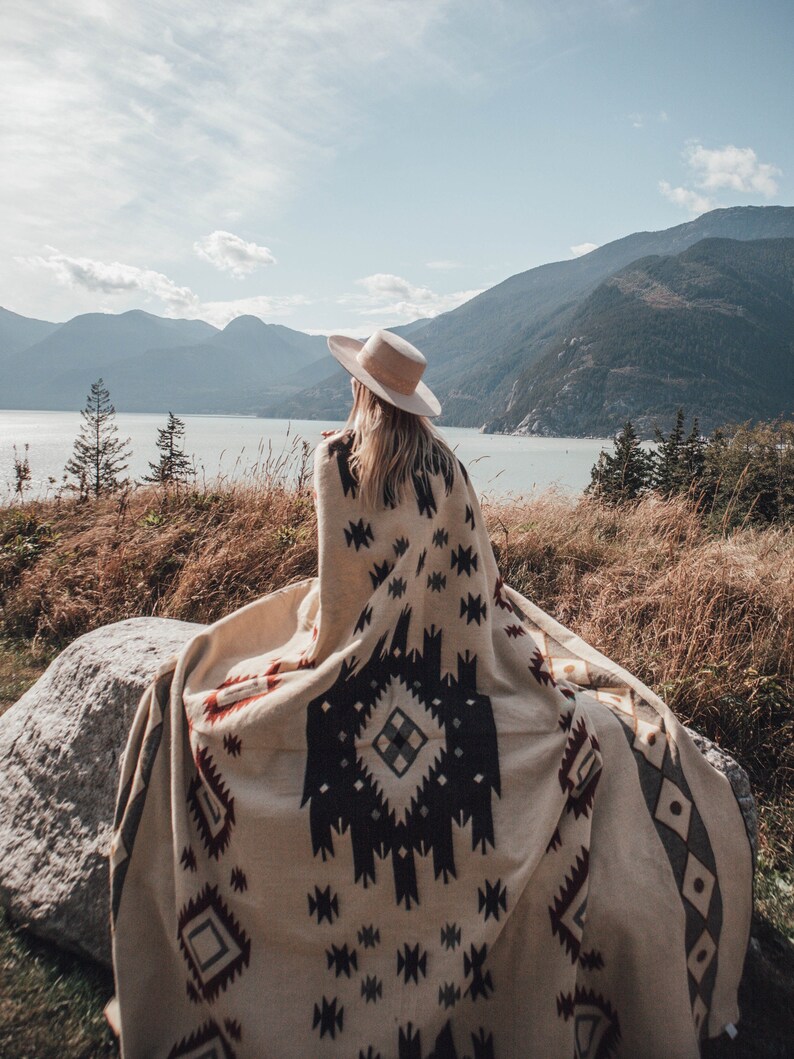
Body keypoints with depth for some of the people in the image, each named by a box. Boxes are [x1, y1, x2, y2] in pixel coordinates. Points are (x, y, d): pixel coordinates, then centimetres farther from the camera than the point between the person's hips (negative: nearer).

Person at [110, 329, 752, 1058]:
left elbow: (339, 579, -4)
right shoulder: (443, 465, -3)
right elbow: (477, 575, 1)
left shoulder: (334, 460, -8)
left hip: (352, 656, 0)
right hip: (451, 665, 1)